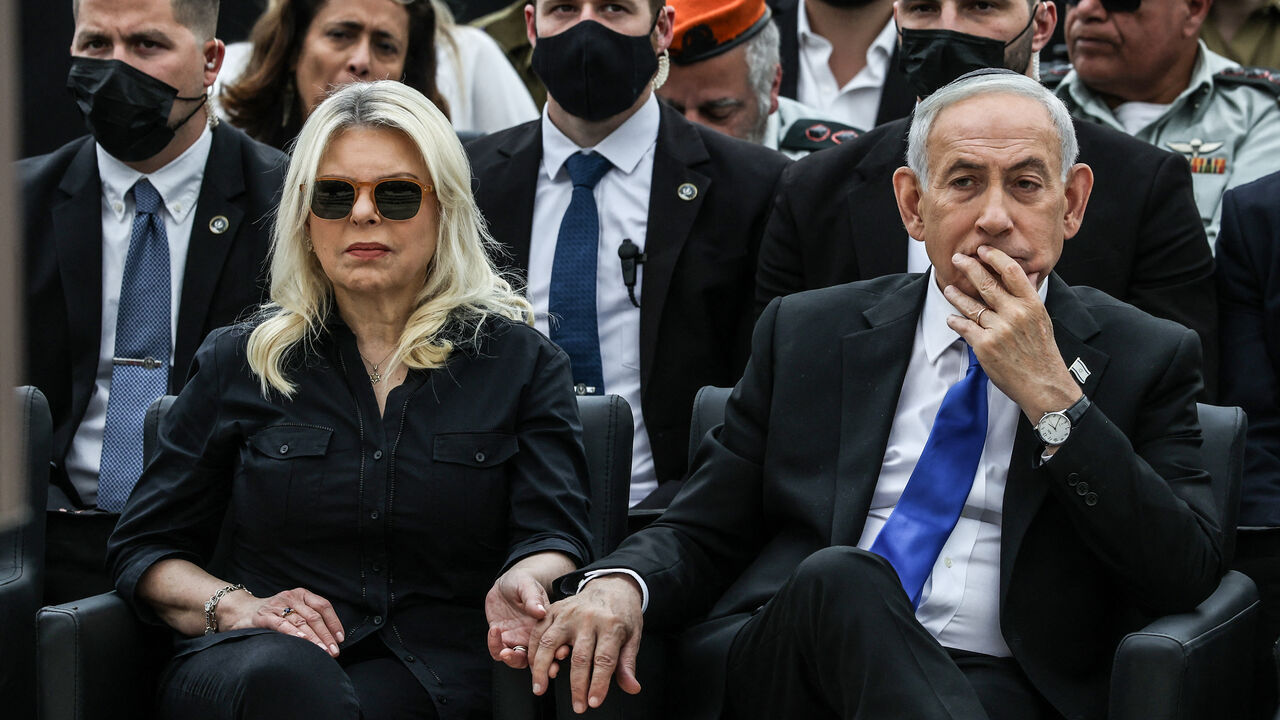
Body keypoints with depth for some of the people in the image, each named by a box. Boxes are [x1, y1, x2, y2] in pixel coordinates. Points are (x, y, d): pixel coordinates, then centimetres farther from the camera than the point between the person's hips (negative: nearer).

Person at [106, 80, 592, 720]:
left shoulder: (520, 361, 12)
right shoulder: (239, 362, 14)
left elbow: (553, 533, 1)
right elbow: (143, 548, 15)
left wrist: (522, 583, -26)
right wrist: (232, 606, -8)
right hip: (247, 665, 2)